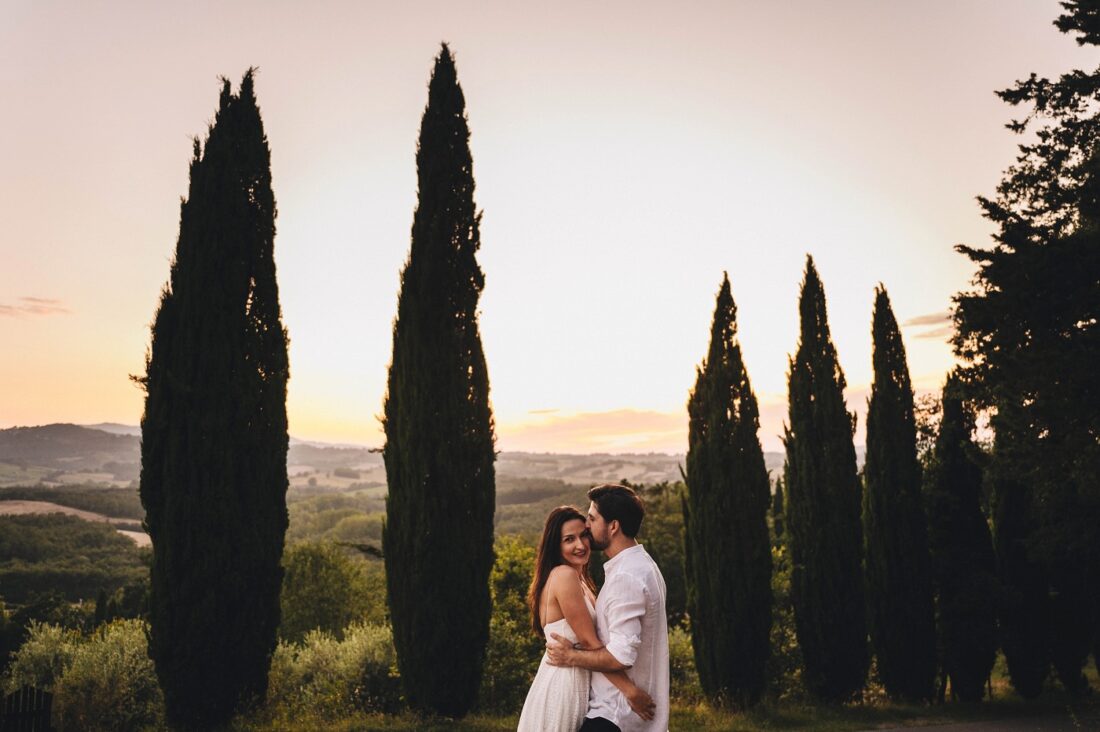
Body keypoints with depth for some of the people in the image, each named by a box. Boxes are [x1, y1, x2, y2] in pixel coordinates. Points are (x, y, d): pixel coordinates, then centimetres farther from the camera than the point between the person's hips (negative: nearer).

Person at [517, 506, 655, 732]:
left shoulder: (578, 579, 13)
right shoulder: (564, 575, -17)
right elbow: (589, 641, -20)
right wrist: (630, 690, -19)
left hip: (575, 685, 9)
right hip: (561, 686, -9)